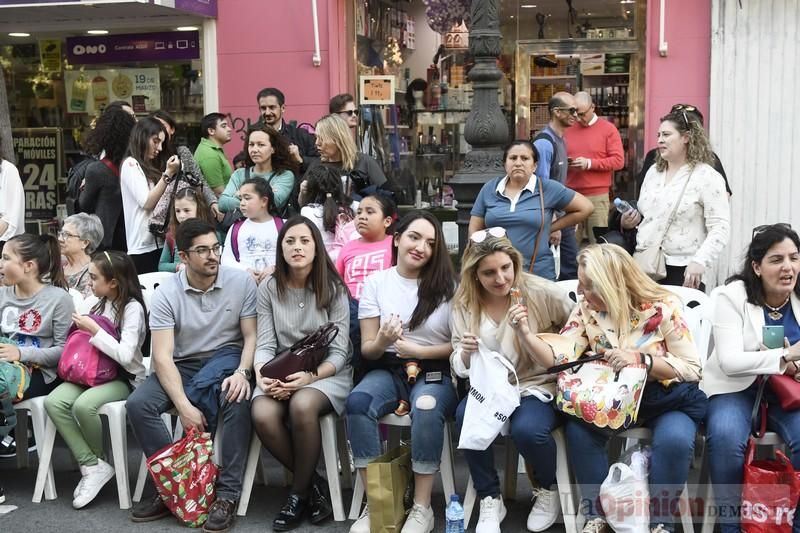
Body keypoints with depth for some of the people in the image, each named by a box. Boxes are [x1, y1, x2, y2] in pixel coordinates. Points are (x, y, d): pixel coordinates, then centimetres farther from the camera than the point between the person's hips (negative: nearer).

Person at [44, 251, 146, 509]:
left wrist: (94, 330, -20)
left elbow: (125, 356, -22)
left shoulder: (132, 308, -12)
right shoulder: (93, 302, 6)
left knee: (84, 405, -33)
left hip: (124, 377, -6)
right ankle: (92, 465, -16)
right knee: (53, 402, -21)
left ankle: (96, 462, -4)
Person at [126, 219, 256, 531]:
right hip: (182, 365, 2)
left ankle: (227, 494, -26)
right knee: (138, 404, -23)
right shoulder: (166, 294, -7)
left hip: (226, 358, -2)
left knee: (239, 400, -35)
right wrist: (183, 406, -26)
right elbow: (163, 356, -14)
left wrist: (242, 372, -26)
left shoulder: (241, 282, -6)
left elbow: (251, 337, -4)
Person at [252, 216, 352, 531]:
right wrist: (261, 374, -23)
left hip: (327, 373, -3)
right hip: (281, 373, 3)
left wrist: (310, 376, -26)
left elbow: (338, 352, -7)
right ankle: (313, 483, -6)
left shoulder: (333, 289, -4)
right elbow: (265, 345, -1)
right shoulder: (268, 289, 3)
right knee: (262, 415, -30)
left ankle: (299, 493, -12)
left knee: (302, 406, -37)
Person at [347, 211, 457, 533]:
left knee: (426, 407, -36)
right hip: (389, 371, 2)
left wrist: (418, 350, -11)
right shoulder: (376, 282, 5)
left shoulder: (447, 285, 2)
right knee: (358, 401, -31)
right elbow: (367, 350, 4)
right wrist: (382, 342, -19)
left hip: (435, 372, -2)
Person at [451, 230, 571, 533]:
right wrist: (465, 354, -23)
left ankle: (547, 490, 3)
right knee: (466, 416, -29)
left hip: (539, 386, -3)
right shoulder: (464, 302, -1)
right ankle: (489, 500, -6)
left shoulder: (543, 292, -12)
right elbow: (460, 368, 2)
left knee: (527, 429, -33)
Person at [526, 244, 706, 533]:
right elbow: (560, 357, -12)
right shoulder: (586, 309, -4)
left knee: (674, 440, -34)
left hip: (665, 398, -3)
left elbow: (692, 368, -14)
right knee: (578, 429, -25)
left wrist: (641, 360, -27)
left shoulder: (664, 306, -16)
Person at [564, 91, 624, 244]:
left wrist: (590, 163, -14)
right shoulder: (568, 129, 11)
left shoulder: (608, 129, 0)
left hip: (597, 196, -3)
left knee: (598, 242, -2)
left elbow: (618, 160, -6)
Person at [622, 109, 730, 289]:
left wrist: (700, 262, -26)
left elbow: (720, 228, -13)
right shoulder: (653, 172, 14)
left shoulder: (707, 177, -7)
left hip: (681, 270, -6)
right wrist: (630, 221, 2)